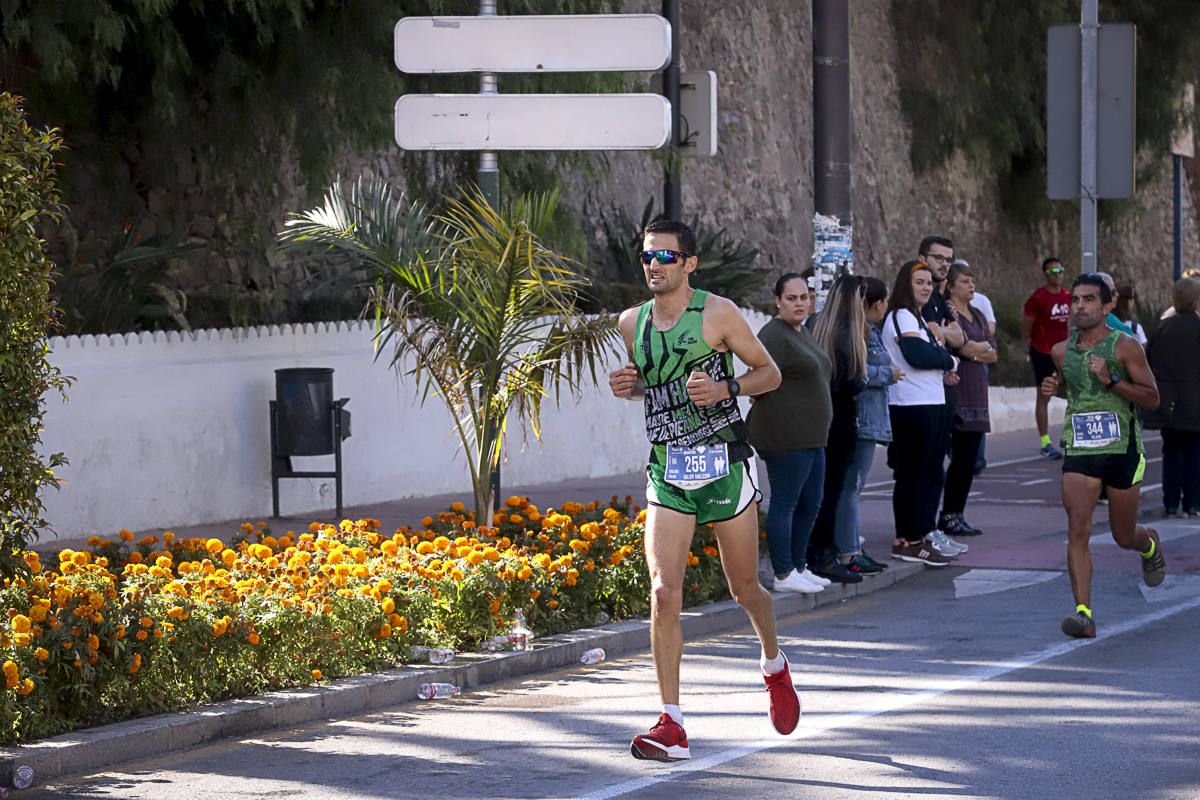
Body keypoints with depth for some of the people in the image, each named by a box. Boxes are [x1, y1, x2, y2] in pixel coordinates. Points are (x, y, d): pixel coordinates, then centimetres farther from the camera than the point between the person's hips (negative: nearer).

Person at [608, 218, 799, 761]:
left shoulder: (717, 314, -6)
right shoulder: (631, 323, 7)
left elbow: (769, 372, 2)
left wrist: (725, 388, -17)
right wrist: (627, 385, 1)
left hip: (723, 466, -3)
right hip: (666, 474, 3)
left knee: (744, 589, 10)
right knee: (664, 593, -13)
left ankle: (774, 666, 43)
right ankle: (671, 726, -11)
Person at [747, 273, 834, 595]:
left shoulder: (803, 332, 16)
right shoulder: (773, 336, -14)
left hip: (811, 436, 10)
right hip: (786, 437, -10)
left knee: (810, 504, 14)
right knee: (785, 504, -5)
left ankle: (798, 567, 23)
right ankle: (783, 575, -2)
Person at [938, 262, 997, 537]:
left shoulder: (977, 315, 20)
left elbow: (993, 355, 12)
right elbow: (965, 347, -17)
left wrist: (974, 350, -6)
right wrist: (984, 346, 2)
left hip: (976, 393, 8)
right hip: (957, 392, -8)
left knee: (969, 458, 6)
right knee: (962, 456, -9)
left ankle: (955, 515, 10)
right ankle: (949, 516, -5)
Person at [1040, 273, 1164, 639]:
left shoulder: (1124, 346, -7)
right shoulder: (1061, 351, 6)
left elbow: (1152, 399, -8)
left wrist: (1111, 380, -21)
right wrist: (1052, 386, 4)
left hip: (1122, 450, -2)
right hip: (1079, 451, 3)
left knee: (1124, 536, 10)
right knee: (1077, 530, -15)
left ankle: (1150, 545, 48)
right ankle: (1083, 614, -18)